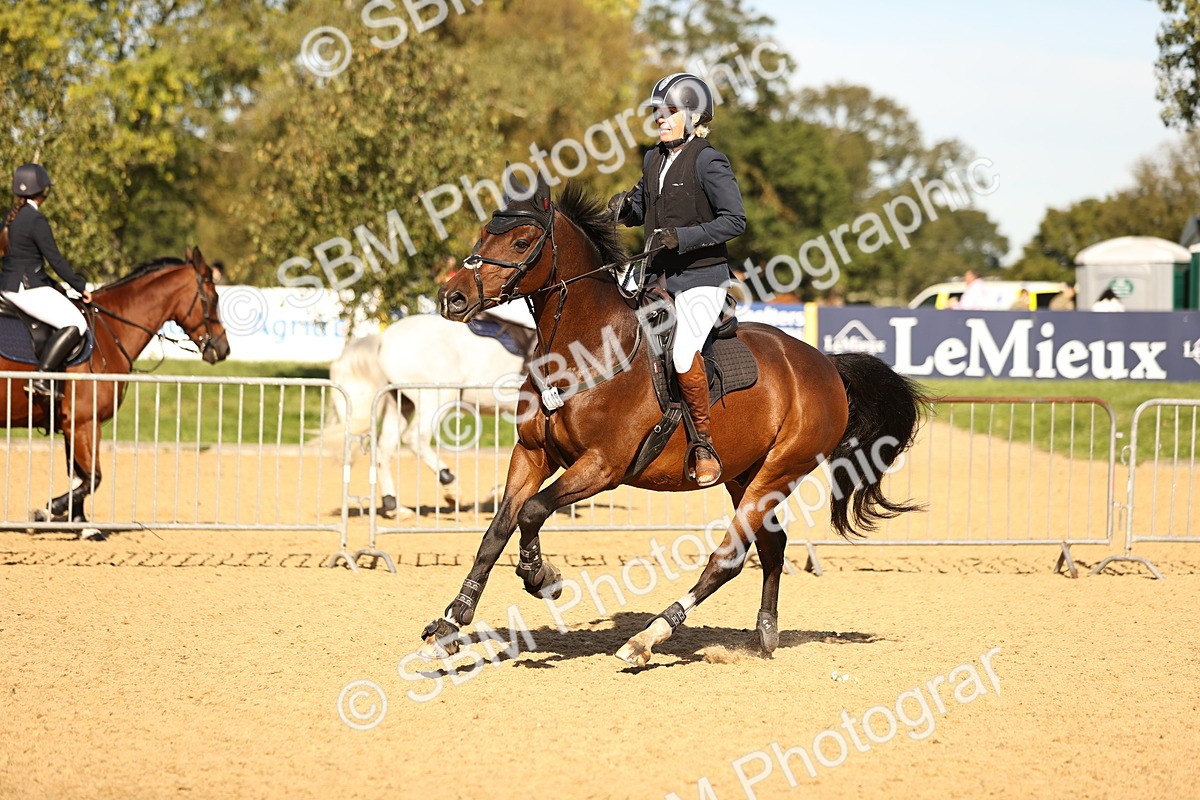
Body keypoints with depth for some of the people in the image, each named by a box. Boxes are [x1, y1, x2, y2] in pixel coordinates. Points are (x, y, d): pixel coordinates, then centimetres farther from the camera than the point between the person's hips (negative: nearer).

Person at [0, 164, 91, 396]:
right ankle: (41, 377, -23)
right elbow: (55, 259, -16)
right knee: (75, 324, -18)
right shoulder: (36, 220, -16)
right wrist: (81, 287, -7)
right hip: (27, 289, -10)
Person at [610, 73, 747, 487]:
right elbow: (642, 209, 22)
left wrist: (681, 236, -24)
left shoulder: (708, 162, -12)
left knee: (683, 353, -25)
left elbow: (734, 220, -17)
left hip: (702, 277, -8)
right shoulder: (654, 159, 10)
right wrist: (627, 206, -1)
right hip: (659, 275, 8)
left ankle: (704, 443, -12)